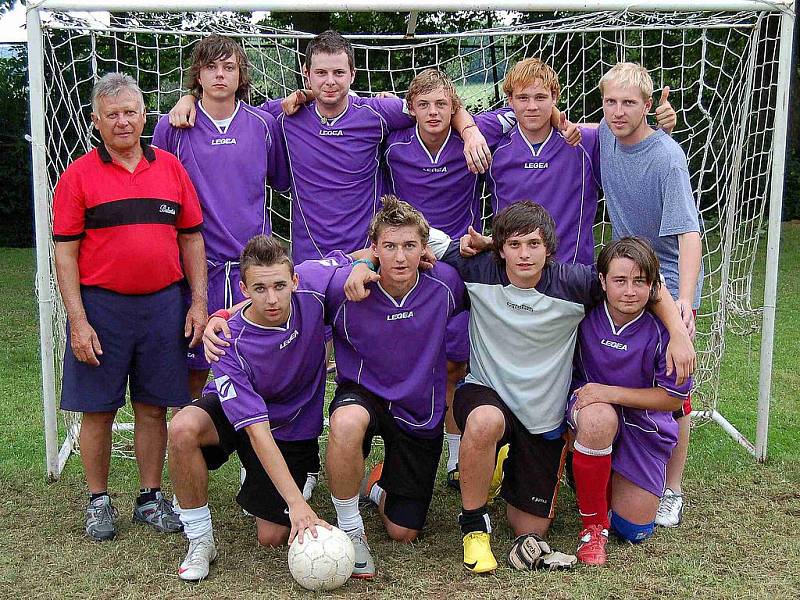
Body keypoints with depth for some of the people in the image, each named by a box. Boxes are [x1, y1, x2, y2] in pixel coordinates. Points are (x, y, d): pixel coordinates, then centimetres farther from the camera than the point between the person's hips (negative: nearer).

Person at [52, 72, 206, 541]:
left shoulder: (170, 167, 8)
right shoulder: (79, 176, -1)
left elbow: (191, 238, 11)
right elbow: (65, 253, -3)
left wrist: (199, 301, 3)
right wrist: (78, 320, -10)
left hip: (163, 305, 2)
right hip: (101, 306, -2)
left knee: (153, 407, 9)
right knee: (98, 409, 6)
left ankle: (151, 498, 23)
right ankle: (99, 500, 21)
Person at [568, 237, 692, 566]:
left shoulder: (662, 329, -22)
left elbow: (674, 398, -17)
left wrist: (611, 393, -25)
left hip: (643, 424, 1)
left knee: (634, 531, 4)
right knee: (599, 419, -42)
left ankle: (606, 478, 40)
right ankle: (592, 524, -18)